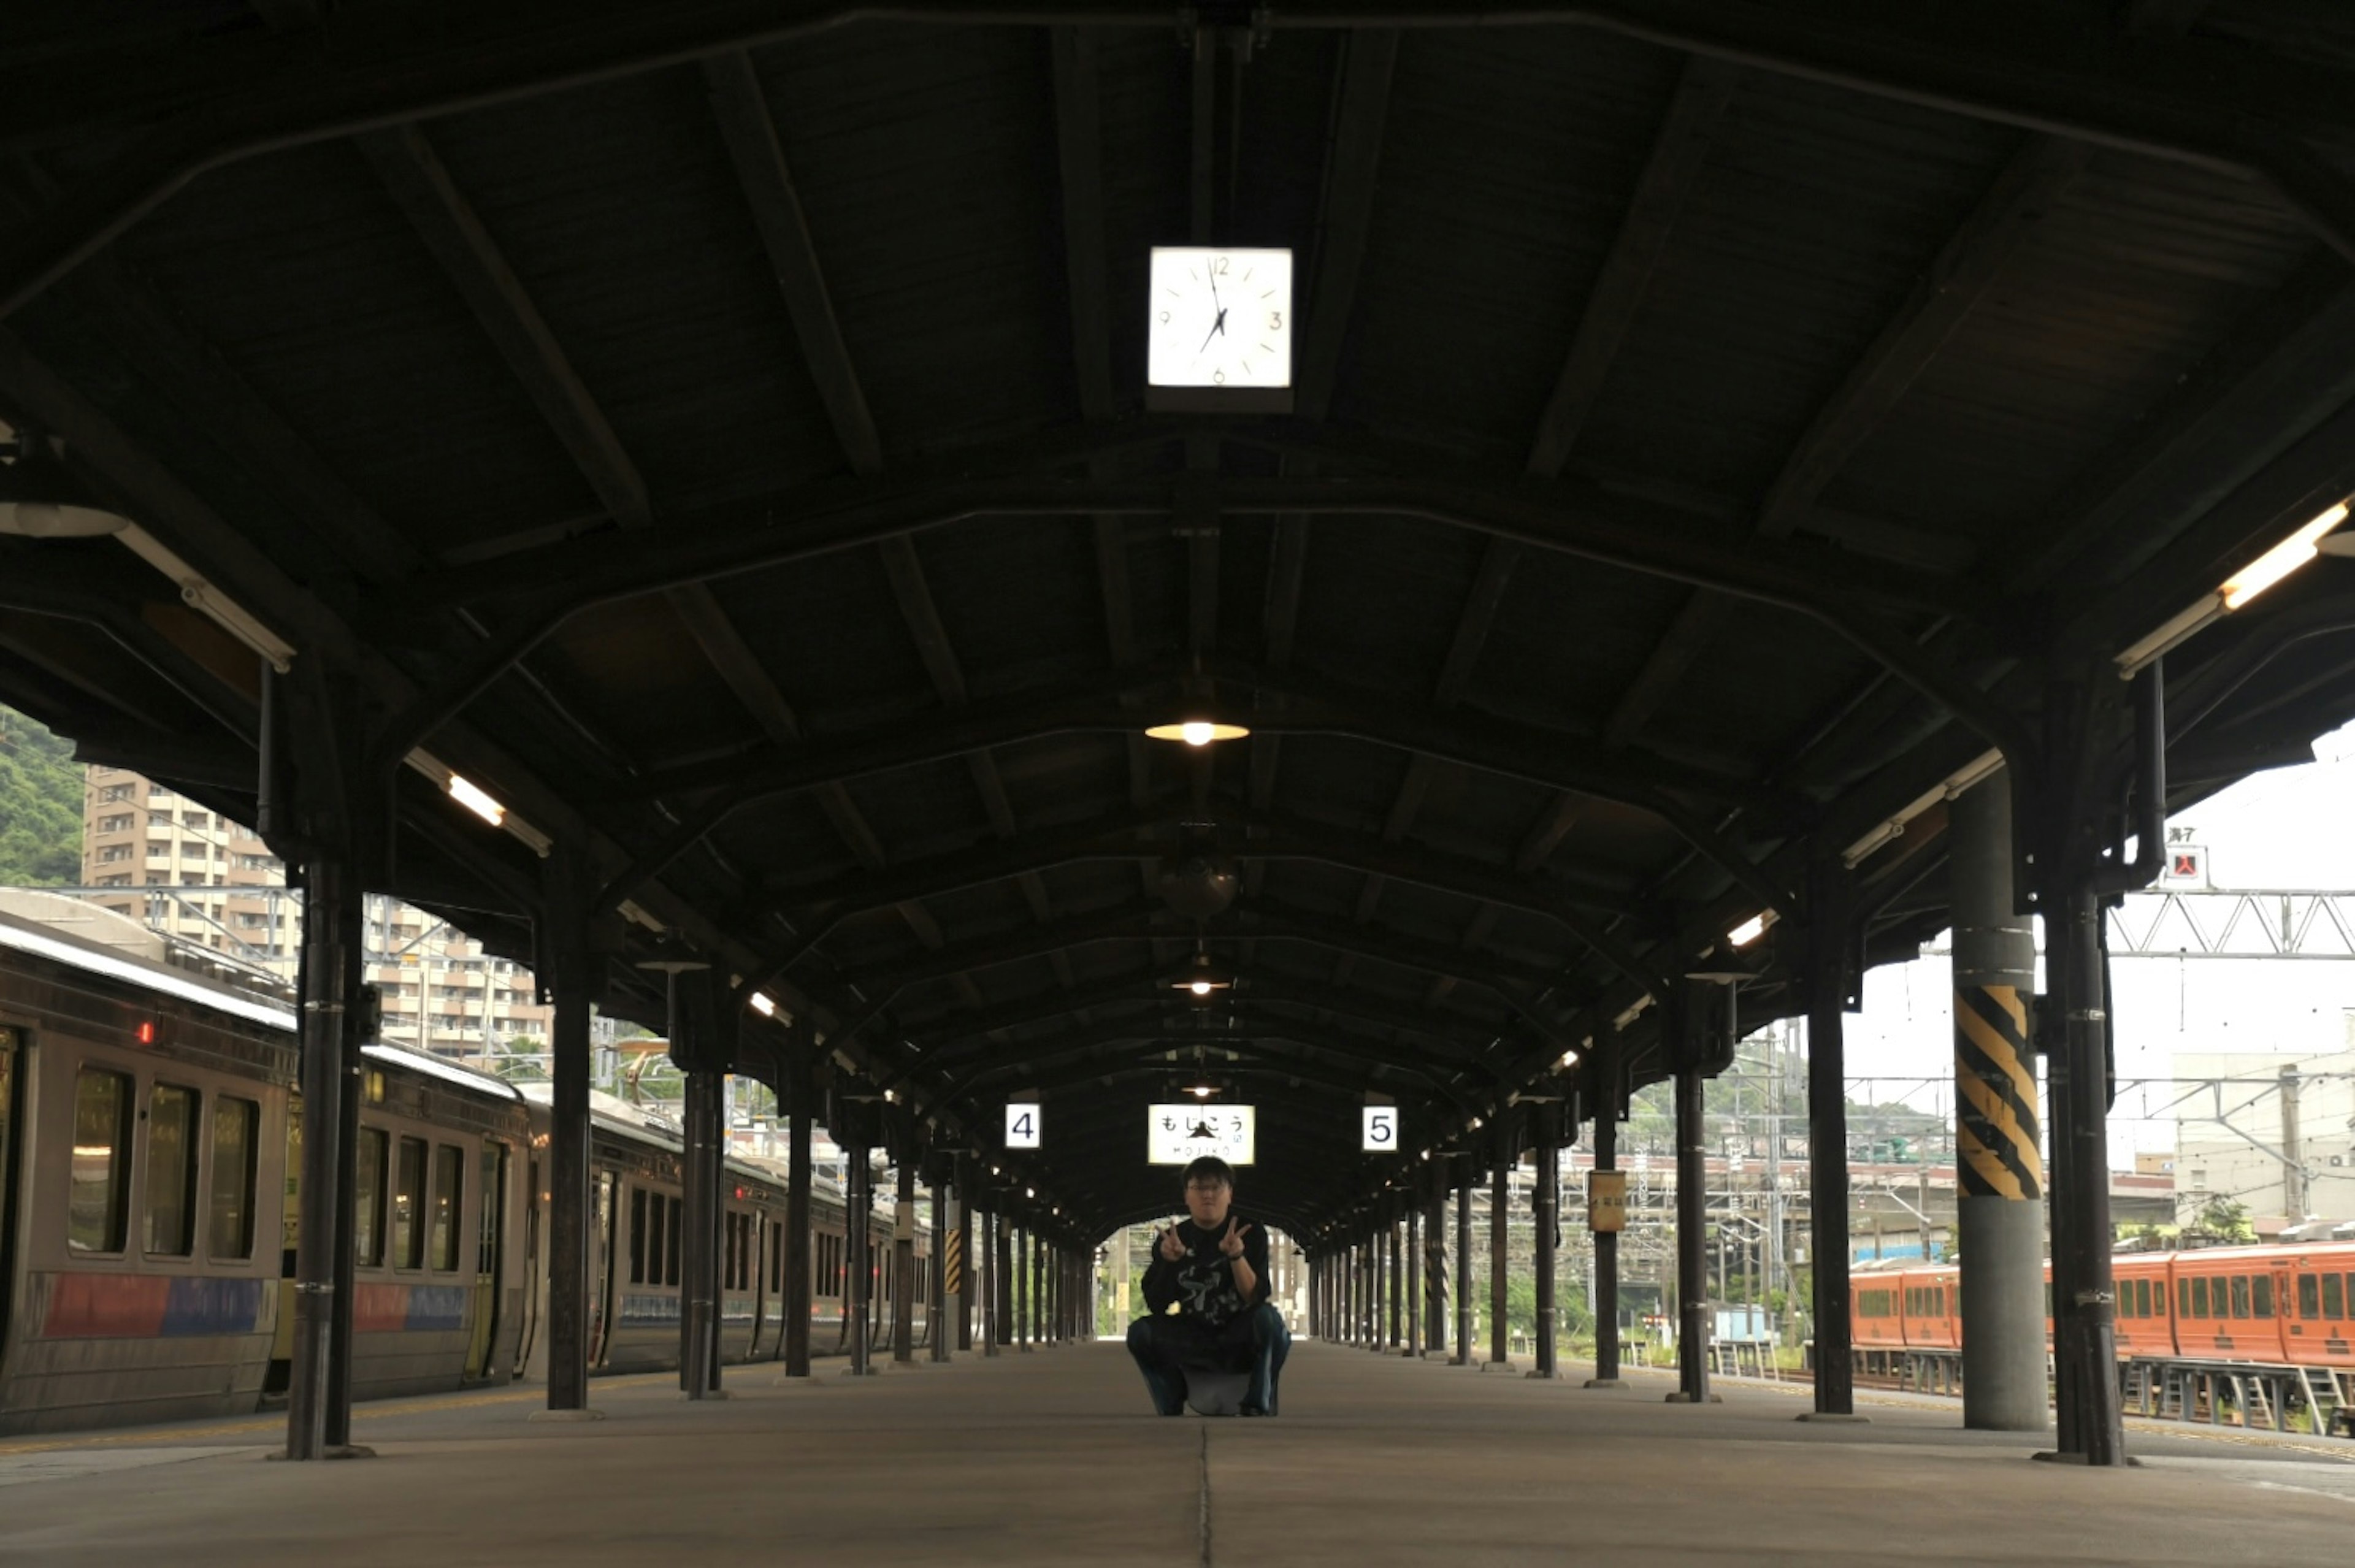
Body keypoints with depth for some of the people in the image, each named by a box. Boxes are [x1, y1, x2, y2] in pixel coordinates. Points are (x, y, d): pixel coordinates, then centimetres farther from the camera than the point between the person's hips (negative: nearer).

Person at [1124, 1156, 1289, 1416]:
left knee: (1268, 1318, -34)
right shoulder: (1171, 1239, 1)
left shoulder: (1250, 1234, -5)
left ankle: (1258, 1409, -19)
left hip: (1240, 1339, -2)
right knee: (1140, 1332, -22)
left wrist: (1237, 1256, -33)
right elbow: (1157, 1306, -6)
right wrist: (1169, 1263, -23)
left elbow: (1256, 1298, -16)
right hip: (1194, 1343, 2)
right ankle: (1171, 1411, -9)